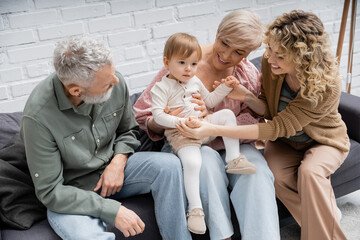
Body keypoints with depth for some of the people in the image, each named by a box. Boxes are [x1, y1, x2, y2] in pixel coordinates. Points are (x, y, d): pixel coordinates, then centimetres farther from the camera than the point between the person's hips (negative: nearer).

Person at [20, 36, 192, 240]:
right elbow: (51, 192, -21)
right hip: (69, 193, -4)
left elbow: (128, 131, 8)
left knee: (169, 165, -20)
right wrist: (113, 210, -25)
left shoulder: (115, 83, -13)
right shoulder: (38, 117, -27)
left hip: (112, 169, 5)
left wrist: (118, 162, -13)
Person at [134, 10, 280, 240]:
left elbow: (251, 125, -9)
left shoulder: (249, 74, 2)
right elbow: (142, 114, -1)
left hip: (230, 145, 2)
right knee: (208, 160, -35)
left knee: (256, 167, -29)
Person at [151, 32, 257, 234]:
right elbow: (158, 115, -16)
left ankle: (233, 159, -12)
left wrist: (225, 87, 13)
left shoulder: (195, 82, 16)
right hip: (181, 134, -6)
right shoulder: (162, 87, -5)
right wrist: (181, 121, -30)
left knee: (226, 114, -12)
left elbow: (210, 101, 27)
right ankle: (195, 208, -21)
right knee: (192, 162, -30)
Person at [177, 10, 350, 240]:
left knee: (310, 171, -34)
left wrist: (213, 130, -41)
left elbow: (277, 128, -35)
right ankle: (323, 217, -1)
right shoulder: (270, 64, -20)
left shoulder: (327, 85, -33)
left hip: (323, 141, -3)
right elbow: (269, 110, -4)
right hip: (285, 141, 4)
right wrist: (247, 96, -30)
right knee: (277, 176, -27)